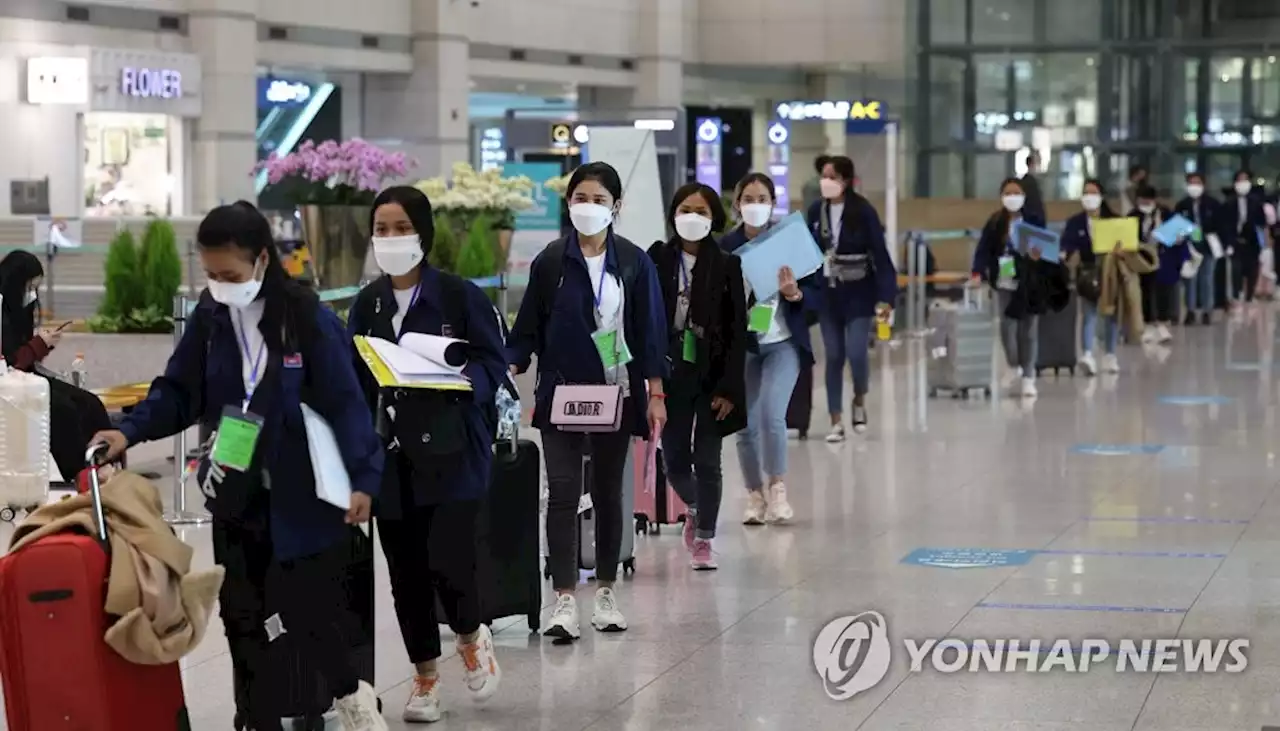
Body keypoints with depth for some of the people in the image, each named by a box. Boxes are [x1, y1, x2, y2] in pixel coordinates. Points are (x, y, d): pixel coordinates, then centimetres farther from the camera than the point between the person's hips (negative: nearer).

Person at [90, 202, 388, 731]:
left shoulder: (307, 318, -13)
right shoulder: (209, 317, 1)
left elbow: (344, 401, -13)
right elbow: (179, 392, 5)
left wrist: (362, 477, -18)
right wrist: (131, 431, -10)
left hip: (302, 496, -5)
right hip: (237, 497, 5)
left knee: (310, 609, -2)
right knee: (242, 615, 8)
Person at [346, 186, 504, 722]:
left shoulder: (459, 295, -5)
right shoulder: (367, 303, 9)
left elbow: (494, 362, -3)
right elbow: (352, 376, 10)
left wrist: (462, 377, -24)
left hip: (452, 451, -4)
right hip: (391, 454, 4)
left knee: (448, 561, -14)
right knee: (405, 571, 6)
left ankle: (470, 636, 19)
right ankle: (425, 674, 24)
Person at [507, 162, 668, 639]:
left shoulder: (634, 262, 2)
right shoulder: (551, 261, 1)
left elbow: (649, 330, 3)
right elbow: (528, 327, 5)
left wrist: (655, 392, -1)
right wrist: (511, 368, -10)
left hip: (615, 394, 1)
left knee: (608, 492, 10)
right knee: (563, 492, -8)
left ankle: (606, 593, 20)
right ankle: (564, 600, -9)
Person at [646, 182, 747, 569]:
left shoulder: (727, 265, -2)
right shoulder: (657, 260, 0)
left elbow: (737, 330, -3)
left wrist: (729, 387, -9)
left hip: (711, 375, -1)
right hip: (671, 373, 1)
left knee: (707, 461, 1)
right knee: (675, 460, 6)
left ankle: (703, 539, 14)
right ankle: (695, 508, 37)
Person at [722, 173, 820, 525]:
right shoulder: (725, 247, -1)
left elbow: (815, 296, 1)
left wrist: (793, 293, -18)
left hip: (783, 343, -1)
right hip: (740, 346, 1)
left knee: (771, 414, -18)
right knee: (746, 426, 3)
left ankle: (778, 488, -2)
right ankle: (755, 495, 19)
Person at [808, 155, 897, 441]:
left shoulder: (864, 211, -12)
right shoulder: (816, 211, -1)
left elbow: (880, 255, -12)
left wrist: (886, 297, -18)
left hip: (859, 293, -3)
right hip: (828, 293, 3)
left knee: (857, 353, -10)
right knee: (834, 356, 4)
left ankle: (860, 400, 21)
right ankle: (836, 422, 11)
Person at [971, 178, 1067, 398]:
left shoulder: (1034, 221, 1)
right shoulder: (994, 223, 2)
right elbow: (983, 250, -1)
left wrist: (1038, 256, -20)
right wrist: (978, 273, -16)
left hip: (1030, 286, 0)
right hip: (1005, 284, 0)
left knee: (1028, 331, 3)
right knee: (1007, 328, -9)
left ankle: (1028, 377, 12)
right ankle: (1013, 367, 17)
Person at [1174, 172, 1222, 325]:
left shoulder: (1213, 204, -1)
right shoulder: (1181, 206, 1)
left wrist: (1215, 236, -10)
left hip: (1208, 247, 0)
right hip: (1190, 247, 1)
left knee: (1207, 279, 5)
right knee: (1190, 279, 0)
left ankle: (1207, 311, 13)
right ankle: (1191, 311, 7)